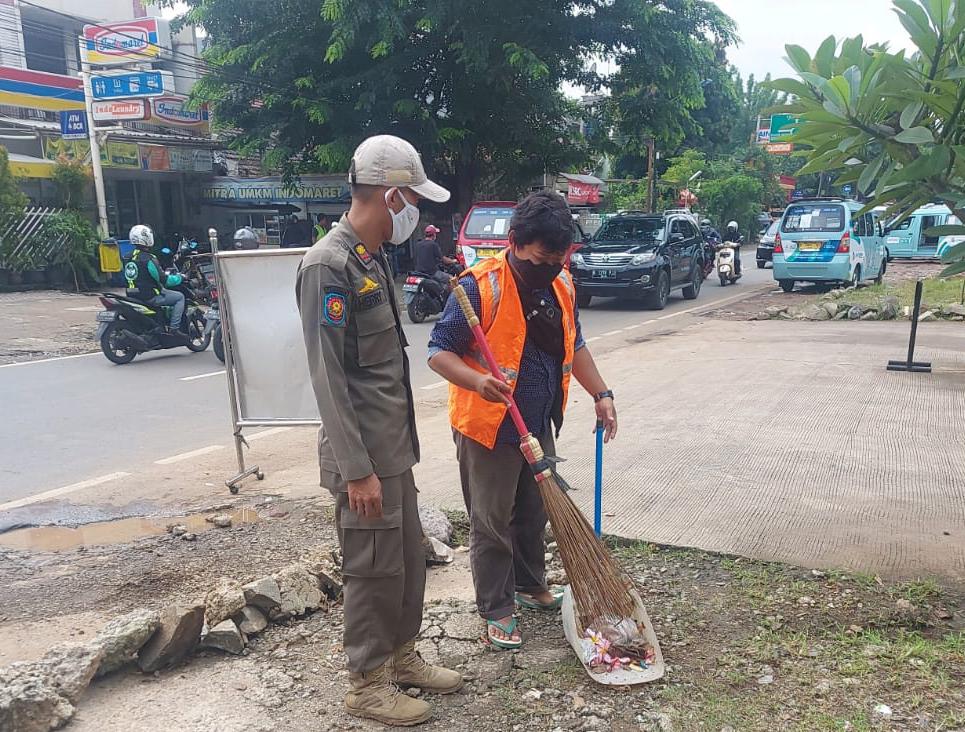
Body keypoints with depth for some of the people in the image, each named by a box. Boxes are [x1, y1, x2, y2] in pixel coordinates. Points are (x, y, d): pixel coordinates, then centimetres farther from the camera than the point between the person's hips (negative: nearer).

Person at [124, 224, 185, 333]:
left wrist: (164, 273, 26)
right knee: (180, 297, 0)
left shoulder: (129, 257, 8)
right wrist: (179, 277, -1)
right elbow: (163, 280, -18)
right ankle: (174, 328, -9)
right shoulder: (148, 259, -19)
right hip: (150, 297, -9)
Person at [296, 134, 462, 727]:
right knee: (375, 570, 5)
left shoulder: (375, 257, 11)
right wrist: (357, 470, -20)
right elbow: (328, 378, -20)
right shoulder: (328, 265, -18)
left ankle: (402, 657, 37)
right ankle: (368, 684, 24)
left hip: (396, 447, 9)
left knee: (410, 560, 18)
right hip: (363, 456, -9)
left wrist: (399, 445, 19)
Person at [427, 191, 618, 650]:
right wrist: (477, 381, -35)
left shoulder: (561, 284, 2)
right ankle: (497, 612, 23)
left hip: (538, 427, 7)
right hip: (488, 429, -7)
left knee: (534, 513, 22)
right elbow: (439, 352, -18)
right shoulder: (480, 288, -20)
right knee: (492, 524, 6)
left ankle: (531, 586, 43)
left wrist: (601, 394, 10)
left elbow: (574, 345, 16)